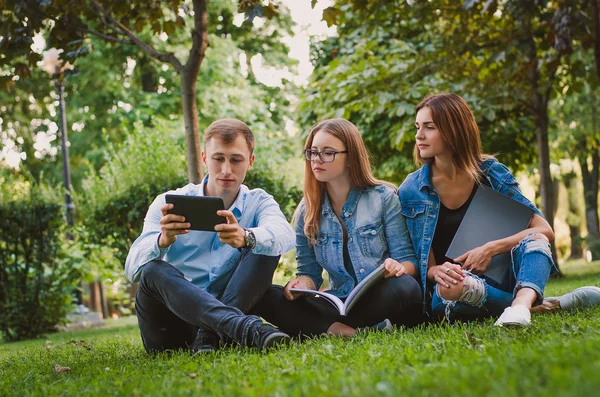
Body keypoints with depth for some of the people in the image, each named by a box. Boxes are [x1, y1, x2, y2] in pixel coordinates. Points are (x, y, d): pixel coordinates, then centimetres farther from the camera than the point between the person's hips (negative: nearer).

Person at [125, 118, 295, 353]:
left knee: (264, 246, -15)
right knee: (154, 271, -30)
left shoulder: (258, 203, 3)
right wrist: (163, 240, -38)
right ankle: (247, 328, -48)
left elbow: (285, 236, -23)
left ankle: (211, 335, -31)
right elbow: (133, 270, -15)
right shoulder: (169, 205, -1)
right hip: (171, 326, -1)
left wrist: (246, 238, -46)